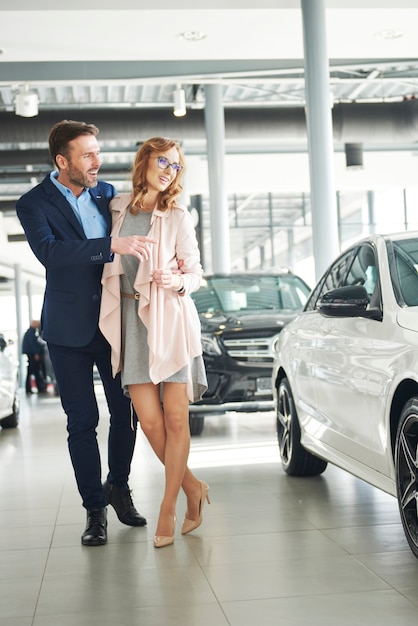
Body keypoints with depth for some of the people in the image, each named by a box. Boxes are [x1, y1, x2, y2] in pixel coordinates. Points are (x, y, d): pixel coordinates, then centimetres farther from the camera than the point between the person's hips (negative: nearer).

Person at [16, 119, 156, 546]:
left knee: (125, 411, 7)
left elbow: (137, 237, 15)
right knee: (83, 421, 3)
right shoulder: (34, 204, -9)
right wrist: (112, 245, -38)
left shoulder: (106, 193, 5)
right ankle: (94, 507, 18)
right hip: (70, 330, -3)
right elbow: (49, 251, -28)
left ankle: (118, 486, 30)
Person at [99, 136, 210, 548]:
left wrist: (178, 281, -14)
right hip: (130, 320, 2)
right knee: (150, 422, -4)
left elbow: (195, 273, 5)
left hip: (170, 318, -2)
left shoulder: (177, 218, 2)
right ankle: (193, 488, 19)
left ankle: (168, 509, 10)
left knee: (176, 419, -4)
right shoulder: (117, 208, 10)